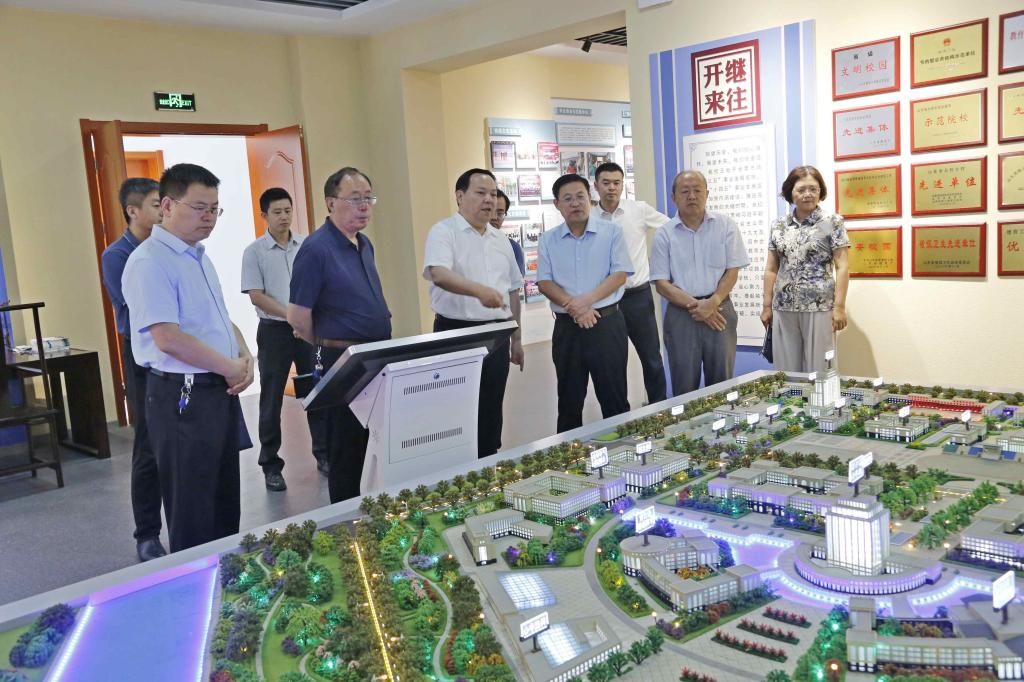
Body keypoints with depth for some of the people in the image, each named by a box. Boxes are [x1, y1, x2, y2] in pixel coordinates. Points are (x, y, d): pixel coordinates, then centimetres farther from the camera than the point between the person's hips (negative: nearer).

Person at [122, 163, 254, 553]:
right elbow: (168, 338, -23)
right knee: (193, 515, 2)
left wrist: (245, 357, 1)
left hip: (221, 391, 9)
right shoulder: (149, 262, -15)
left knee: (225, 502, 18)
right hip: (183, 396, -9)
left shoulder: (199, 257, 14)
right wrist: (231, 368, -14)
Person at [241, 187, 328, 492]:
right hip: (274, 331, -2)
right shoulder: (254, 252, -2)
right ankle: (271, 466, 13)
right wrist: (291, 315, -18)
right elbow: (256, 296, -8)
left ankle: (324, 454, 22)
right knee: (272, 400, 4)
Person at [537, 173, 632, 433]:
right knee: (569, 400, 11)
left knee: (614, 397, 3)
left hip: (606, 322, -2)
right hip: (566, 327, 2)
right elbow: (544, 282, 1)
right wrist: (574, 308, -15)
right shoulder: (548, 240, 8)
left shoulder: (612, 232, 2)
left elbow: (620, 274, -6)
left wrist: (587, 300, -19)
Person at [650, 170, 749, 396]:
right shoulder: (664, 234, 2)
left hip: (719, 310, 0)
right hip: (681, 313, 0)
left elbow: (732, 270, 1)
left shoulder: (725, 225, 3)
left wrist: (712, 303, -14)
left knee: (721, 383, 7)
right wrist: (694, 305, -13)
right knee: (684, 387, 5)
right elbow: (662, 283, -1)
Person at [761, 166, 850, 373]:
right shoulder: (779, 226, 11)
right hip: (783, 309, 3)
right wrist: (766, 306, 9)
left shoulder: (832, 222, 0)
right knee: (786, 371, 6)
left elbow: (842, 267, -4)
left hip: (819, 307, -3)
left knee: (818, 369, 0)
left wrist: (839, 306, -10)